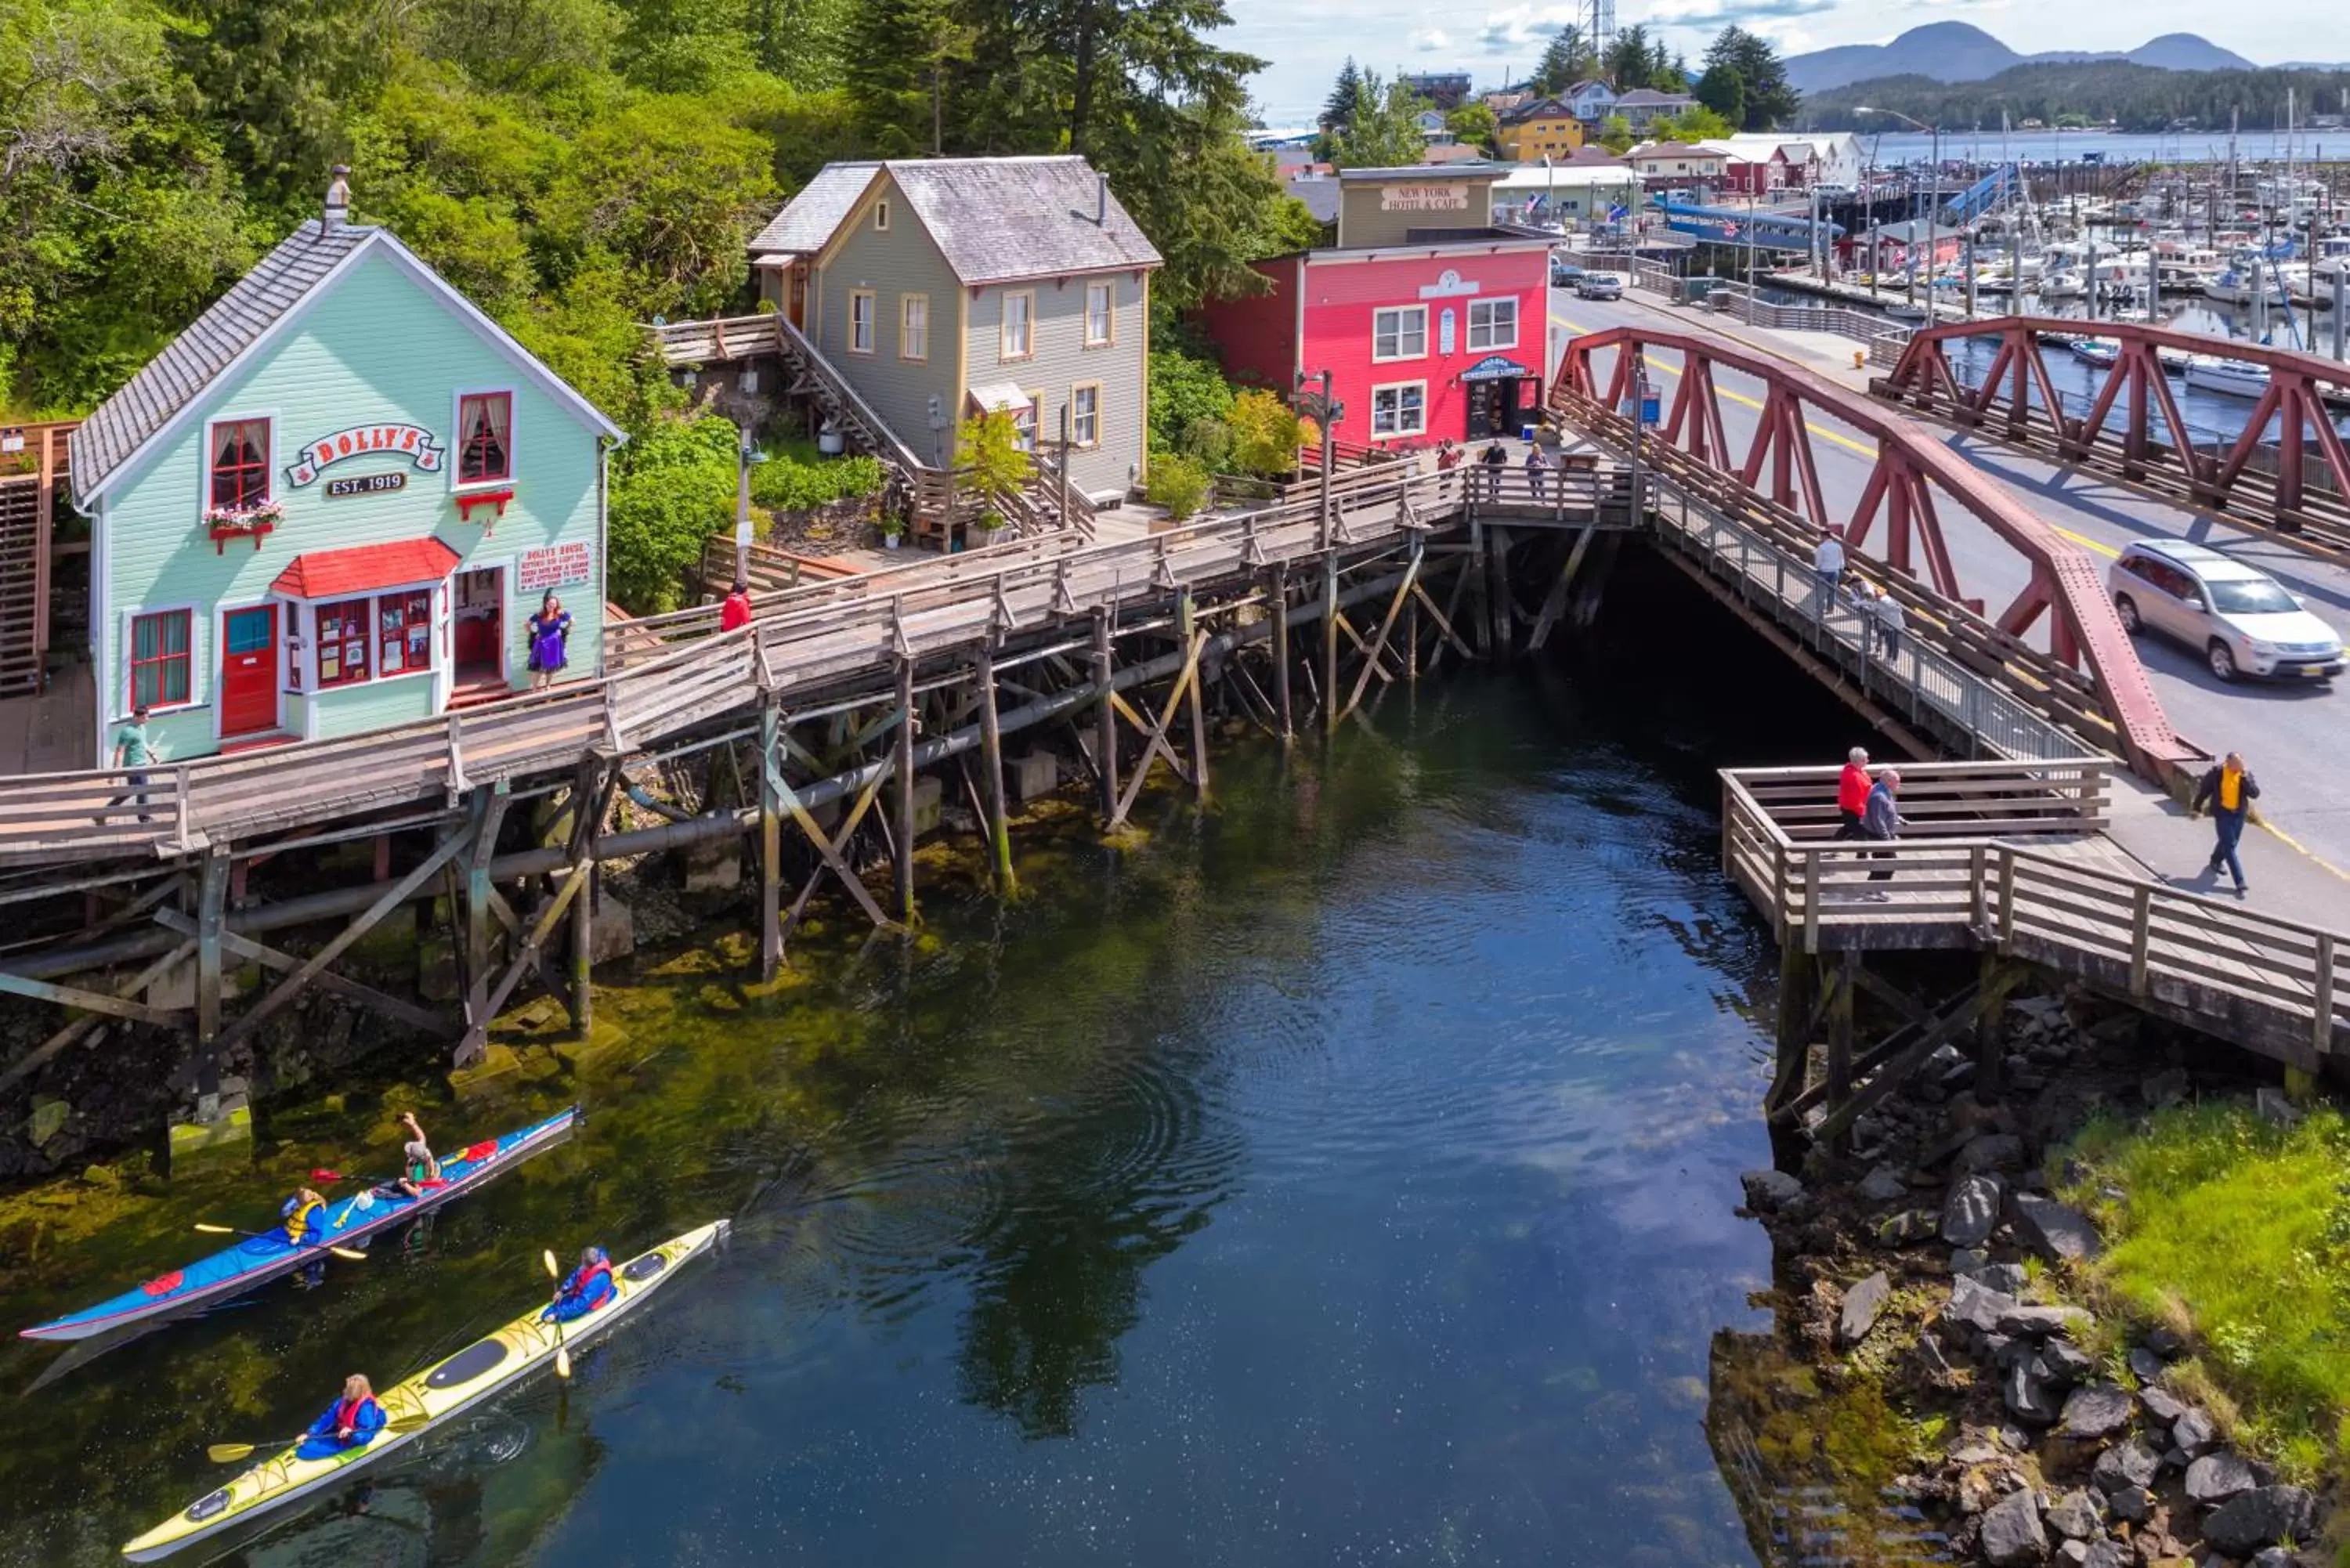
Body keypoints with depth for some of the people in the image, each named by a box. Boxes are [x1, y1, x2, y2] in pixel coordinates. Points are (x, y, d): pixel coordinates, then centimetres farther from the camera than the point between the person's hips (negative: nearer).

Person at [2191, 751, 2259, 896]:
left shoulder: (2246, 774, -8)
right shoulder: (2216, 773, -15)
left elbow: (2255, 793, -15)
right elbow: (2204, 789, -1)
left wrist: (2245, 779, -28)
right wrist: (2197, 808, 6)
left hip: (2239, 813, 4)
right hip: (2222, 812, -4)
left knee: (2229, 842, 22)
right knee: (2230, 846, -9)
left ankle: (2216, 861, 54)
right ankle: (2240, 884, -11)